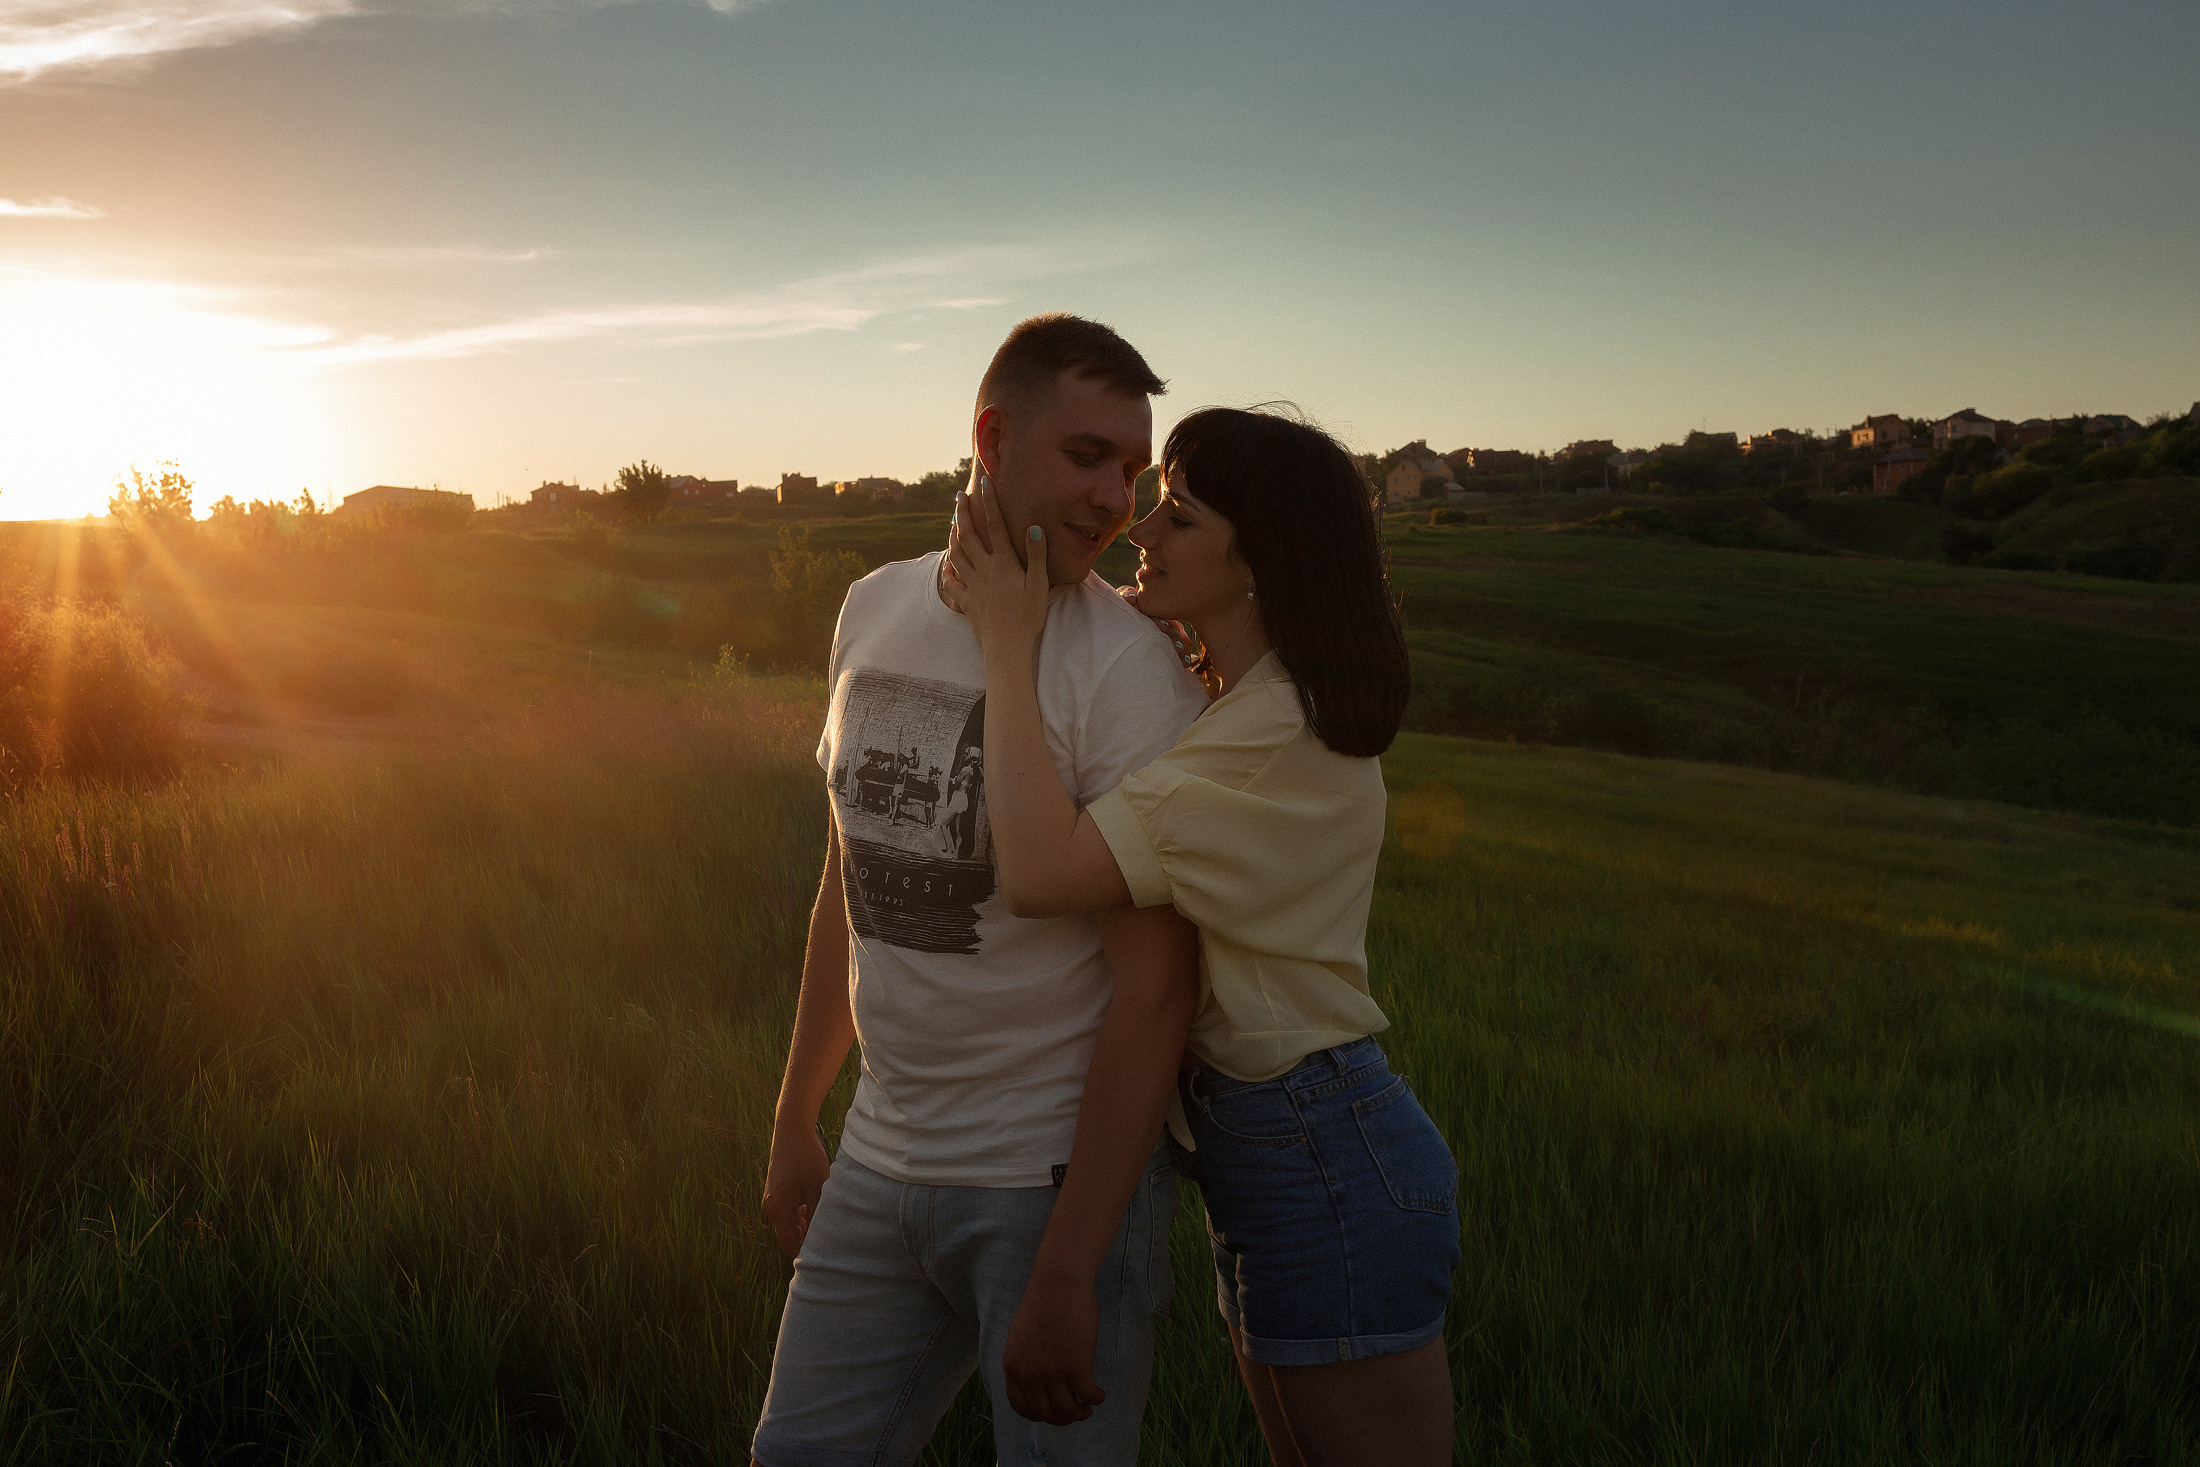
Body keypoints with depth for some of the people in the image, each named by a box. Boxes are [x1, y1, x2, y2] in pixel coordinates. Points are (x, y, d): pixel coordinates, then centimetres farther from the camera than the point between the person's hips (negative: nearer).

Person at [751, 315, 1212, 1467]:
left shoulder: (1128, 669, -16)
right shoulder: (878, 609, 4)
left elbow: (1155, 984, -18)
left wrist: (1064, 1277, -20)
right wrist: (796, 1121, 19)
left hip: (1058, 1173, -6)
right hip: (881, 1165, 6)